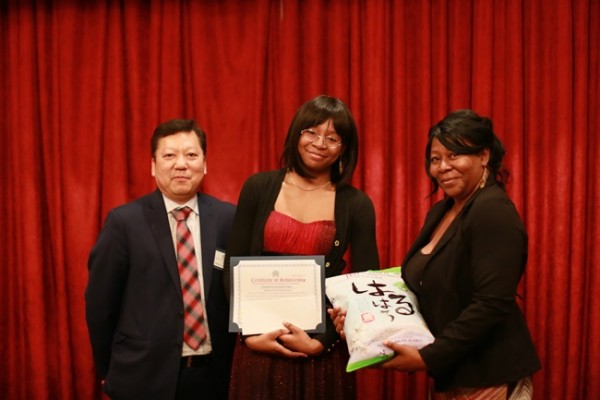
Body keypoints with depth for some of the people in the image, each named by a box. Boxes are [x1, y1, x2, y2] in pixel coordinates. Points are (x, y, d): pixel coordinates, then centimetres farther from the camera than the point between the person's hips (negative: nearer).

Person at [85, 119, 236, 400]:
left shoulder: (229, 218, -1)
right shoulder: (124, 221, -7)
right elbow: (100, 304, -3)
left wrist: (235, 365, 4)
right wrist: (108, 372, 2)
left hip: (213, 375, 2)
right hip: (144, 377, -2)